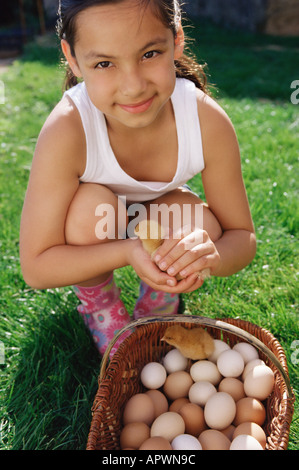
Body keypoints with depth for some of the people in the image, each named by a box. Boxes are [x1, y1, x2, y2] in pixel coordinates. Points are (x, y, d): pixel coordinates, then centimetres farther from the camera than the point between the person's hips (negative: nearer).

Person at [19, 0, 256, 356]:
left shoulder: (209, 122, -29)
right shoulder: (65, 130, -36)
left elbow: (243, 239, -20)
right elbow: (35, 267, -30)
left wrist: (211, 254, -45)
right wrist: (127, 251, -47)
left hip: (159, 222, 2)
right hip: (88, 231, -1)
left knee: (201, 225, -28)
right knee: (91, 203, -34)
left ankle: (157, 307, 6)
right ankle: (99, 306, -2)